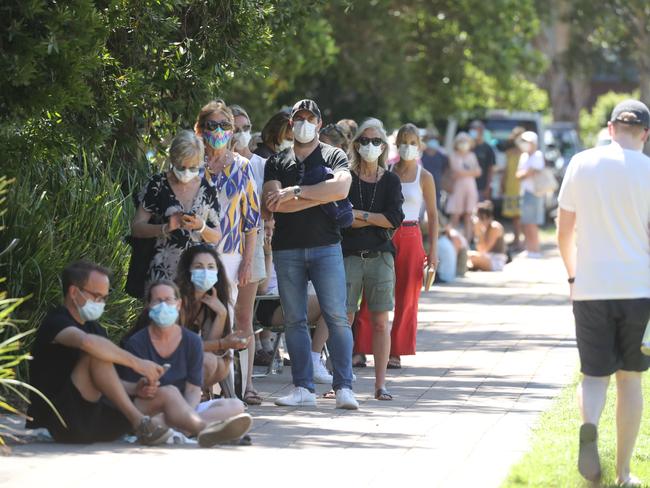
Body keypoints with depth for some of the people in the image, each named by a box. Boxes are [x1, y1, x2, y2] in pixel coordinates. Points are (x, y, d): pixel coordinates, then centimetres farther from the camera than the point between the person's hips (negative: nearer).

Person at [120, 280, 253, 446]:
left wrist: (186, 417, -21)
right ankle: (205, 429, -65)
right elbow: (124, 387, -5)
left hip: (187, 410, 4)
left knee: (235, 406, -17)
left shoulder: (192, 342, 8)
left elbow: (194, 390, 1)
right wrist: (138, 391, -30)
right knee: (170, 391, -36)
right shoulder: (136, 343, 0)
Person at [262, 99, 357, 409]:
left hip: (326, 246, -2)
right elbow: (272, 203, -3)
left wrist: (295, 192, -12)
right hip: (287, 250, 2)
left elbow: (341, 188, -12)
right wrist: (320, 196, -8)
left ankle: (343, 387, -9)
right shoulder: (276, 162, 14)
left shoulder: (334, 156, 9)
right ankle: (303, 388, 5)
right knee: (294, 320, 2)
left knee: (337, 317, -9)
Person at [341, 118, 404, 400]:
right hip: (349, 256, -1)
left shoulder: (390, 181, 10)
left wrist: (359, 215, -6)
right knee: (344, 320, -6)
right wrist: (376, 219, -8)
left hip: (380, 256, 1)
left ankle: (380, 384, 3)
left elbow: (395, 219, -3)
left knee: (380, 322, 0)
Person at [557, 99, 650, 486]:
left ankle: (589, 426, -26)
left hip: (591, 289, 1)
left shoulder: (582, 164, 2)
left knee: (595, 375, 7)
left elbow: (564, 230, 6)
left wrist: (573, 276, 20)